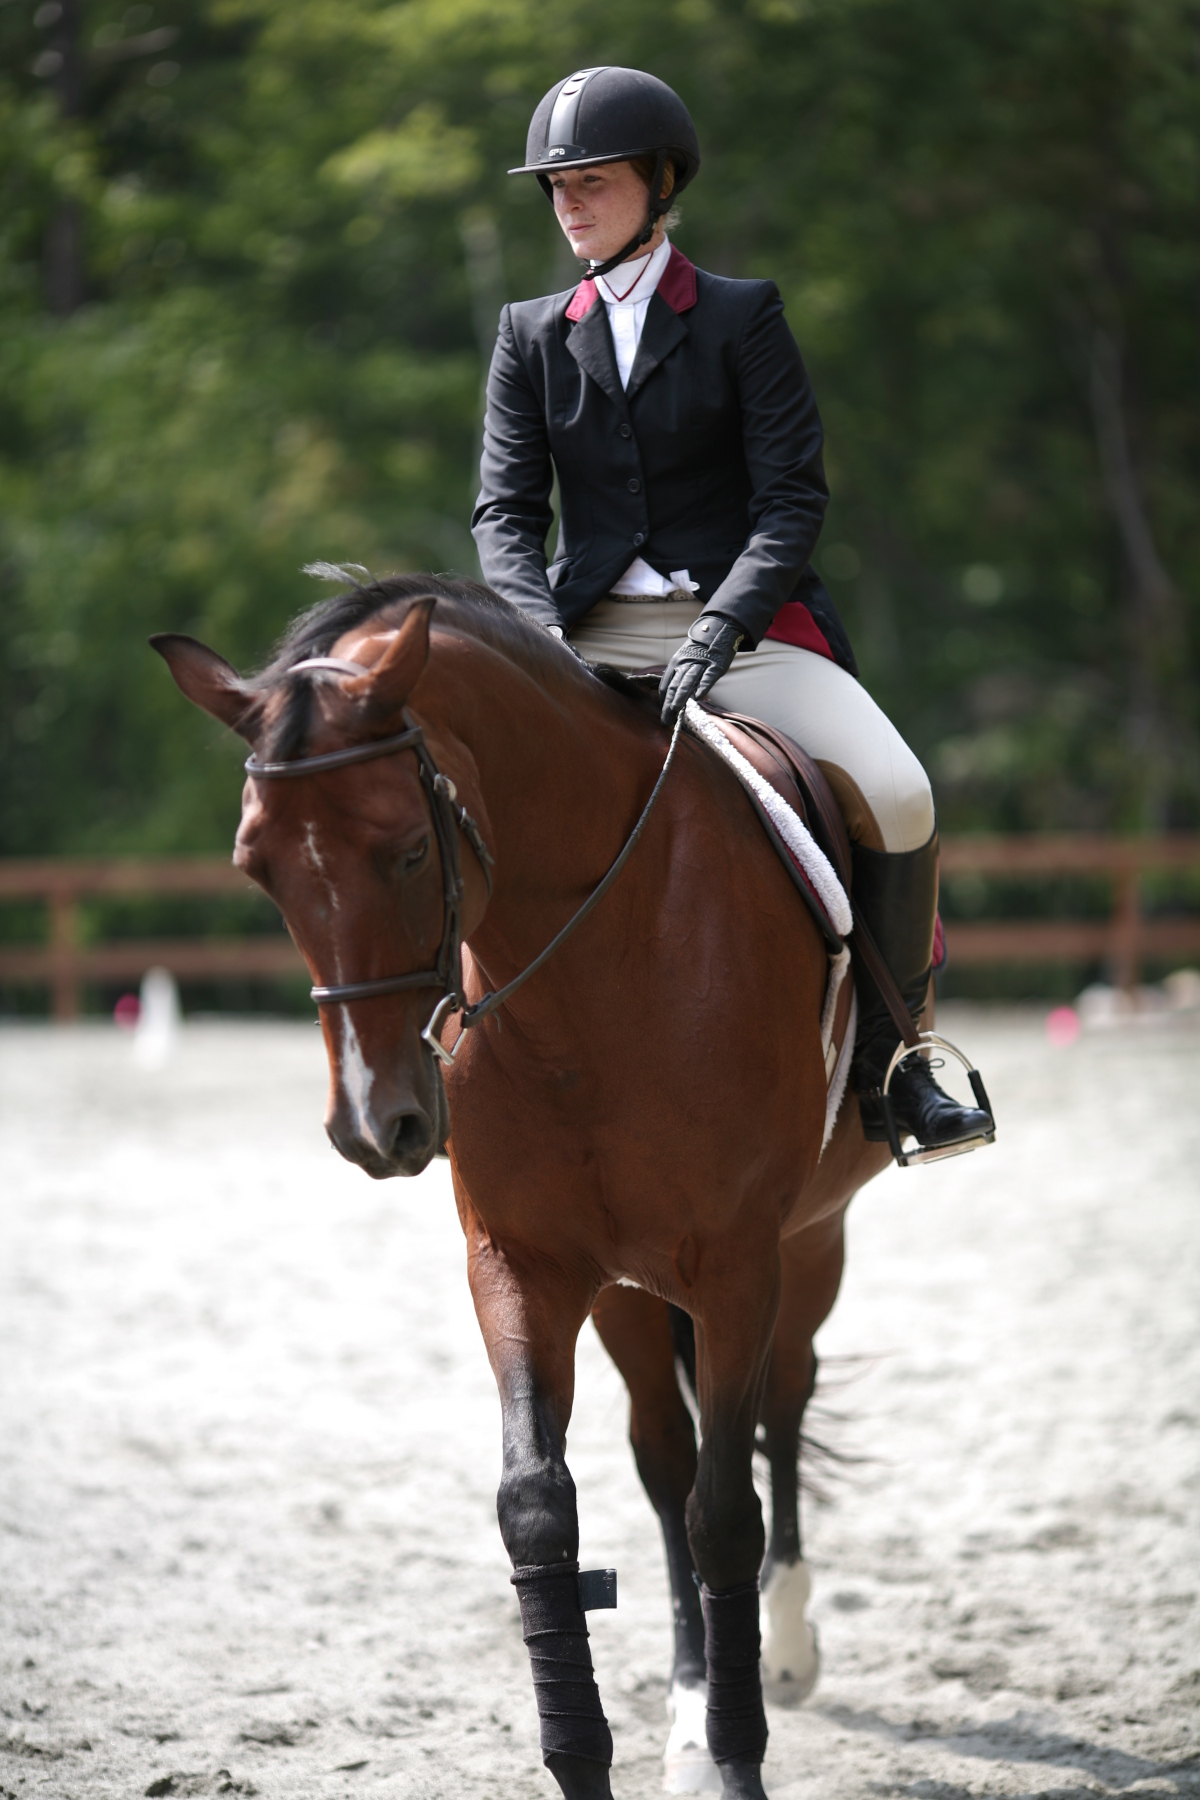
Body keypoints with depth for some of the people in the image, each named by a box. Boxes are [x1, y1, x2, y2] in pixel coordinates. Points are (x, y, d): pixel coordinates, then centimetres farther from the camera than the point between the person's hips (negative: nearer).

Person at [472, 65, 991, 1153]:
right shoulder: (532, 338, 12)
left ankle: (889, 1049, -8)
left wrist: (719, 627, -20)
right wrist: (542, 636, -15)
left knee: (897, 798, -27)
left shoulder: (743, 319, 3)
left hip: (747, 623, -2)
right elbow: (508, 512, 5)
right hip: (593, 631, 3)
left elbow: (794, 498, -4)